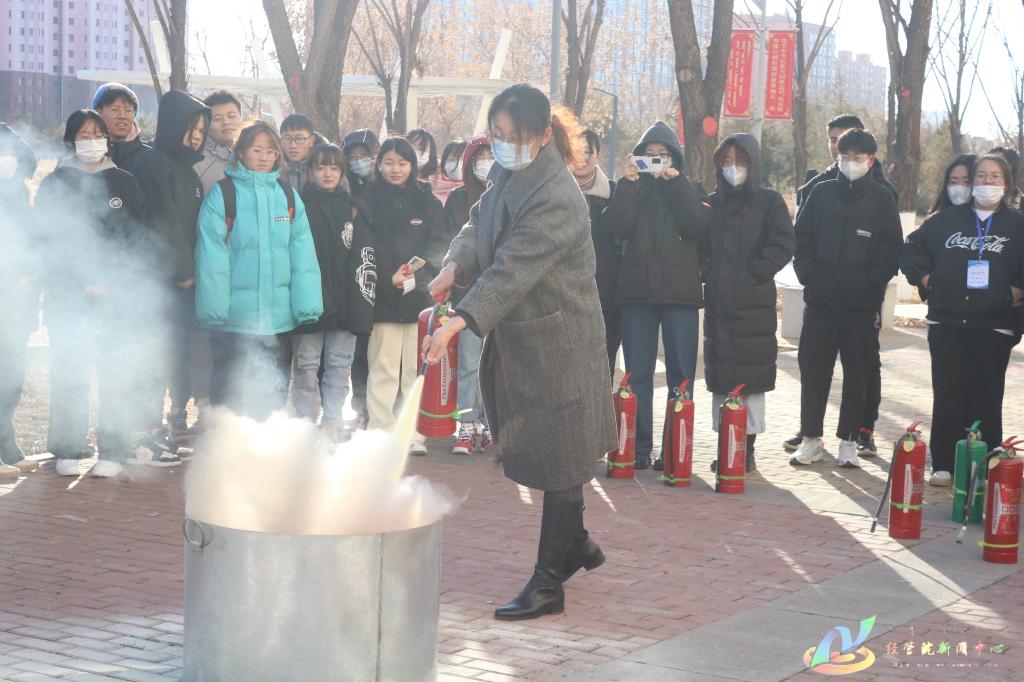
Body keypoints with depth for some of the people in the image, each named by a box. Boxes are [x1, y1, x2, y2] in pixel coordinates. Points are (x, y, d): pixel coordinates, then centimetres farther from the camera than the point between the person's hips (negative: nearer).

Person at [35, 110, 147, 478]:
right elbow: (52, 241, 2)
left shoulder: (124, 182, 10)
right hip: (67, 295, -1)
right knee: (68, 374, -2)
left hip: (117, 296, 1)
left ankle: (113, 451, 1)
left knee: (117, 374, -4)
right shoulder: (54, 184, 7)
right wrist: (83, 284, -10)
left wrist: (115, 283, -8)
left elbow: (138, 240, 5)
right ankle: (66, 451, 5)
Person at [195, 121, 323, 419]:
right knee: (230, 395, 6)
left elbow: (303, 253, 3)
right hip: (234, 316, -4)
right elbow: (211, 256, -10)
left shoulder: (288, 196, 6)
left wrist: (307, 305, -6)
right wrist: (213, 308, -16)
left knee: (274, 394, 14)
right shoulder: (223, 194, -5)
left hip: (279, 318, 4)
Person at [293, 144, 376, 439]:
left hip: (344, 300, 2)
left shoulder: (353, 208, 10)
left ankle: (331, 430, 7)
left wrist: (362, 298, -3)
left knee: (339, 365, 2)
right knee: (306, 365, 0)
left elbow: (364, 256, 7)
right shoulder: (301, 204, 4)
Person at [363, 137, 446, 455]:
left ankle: (415, 435, 6)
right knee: (383, 370, -2)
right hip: (382, 299, -1)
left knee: (416, 369, 2)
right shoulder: (368, 201, 5)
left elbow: (437, 248, 1)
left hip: (420, 297, 2)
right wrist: (390, 279, -15)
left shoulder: (427, 203, 10)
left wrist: (415, 278, -16)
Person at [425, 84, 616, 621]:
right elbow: (480, 223, 13)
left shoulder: (557, 199, -24)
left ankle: (549, 584, 5)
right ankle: (576, 544, 38)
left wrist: (459, 321, -40)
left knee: (559, 461, -1)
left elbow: (513, 268, -32)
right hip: (516, 335, 9)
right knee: (537, 451, 19)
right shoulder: (508, 174, 4)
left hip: (558, 342, -9)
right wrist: (456, 265, -9)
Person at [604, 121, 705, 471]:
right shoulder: (632, 188, 11)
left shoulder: (688, 190, 11)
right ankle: (639, 447, 4)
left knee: (681, 373, 0)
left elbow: (695, 227, -8)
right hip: (636, 290, 1)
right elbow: (618, 228, -7)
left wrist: (675, 183, -9)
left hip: (680, 291, -1)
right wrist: (628, 183, -11)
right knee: (637, 373, 0)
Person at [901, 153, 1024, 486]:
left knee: (986, 399, -2)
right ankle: (943, 465, 8)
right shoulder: (947, 219, 11)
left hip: (993, 328, -2)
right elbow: (912, 248, 18)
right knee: (947, 396, 3)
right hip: (946, 324, 2)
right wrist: (925, 278, 6)